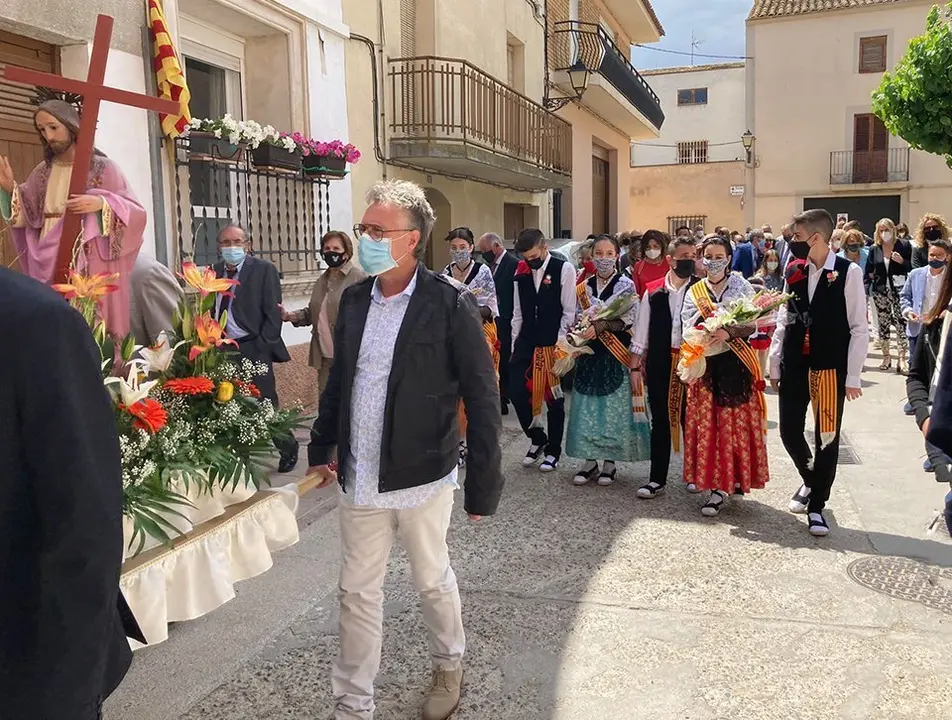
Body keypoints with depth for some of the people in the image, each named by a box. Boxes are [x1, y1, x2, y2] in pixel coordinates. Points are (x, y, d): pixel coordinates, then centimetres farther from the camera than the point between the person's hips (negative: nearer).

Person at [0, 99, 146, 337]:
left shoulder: (103, 167, -3)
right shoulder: (43, 172, 12)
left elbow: (136, 213, -7)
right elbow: (29, 214, 12)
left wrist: (101, 204, -22)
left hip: (93, 263, -4)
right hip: (51, 265, 5)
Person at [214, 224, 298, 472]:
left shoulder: (264, 270, -3)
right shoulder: (214, 272, 9)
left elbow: (273, 314, -7)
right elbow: (210, 312, 12)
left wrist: (261, 349, -11)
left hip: (254, 350, -4)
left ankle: (287, 447, 24)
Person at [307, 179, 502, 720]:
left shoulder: (451, 304, -14)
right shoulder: (355, 299, 3)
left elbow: (483, 401, -12)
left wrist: (483, 486, -12)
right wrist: (322, 449, 16)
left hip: (422, 478, -4)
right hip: (359, 479, 4)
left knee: (433, 582, 17)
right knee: (357, 594, 13)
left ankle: (449, 665, 46)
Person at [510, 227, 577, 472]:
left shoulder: (564, 269, -6)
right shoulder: (521, 271, 6)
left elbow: (569, 312, -7)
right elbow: (518, 312, 10)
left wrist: (560, 343, -12)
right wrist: (515, 343, 6)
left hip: (554, 344, -4)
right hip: (526, 342, 4)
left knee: (554, 398, 6)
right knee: (516, 392, -1)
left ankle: (553, 450, 22)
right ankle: (537, 438, 22)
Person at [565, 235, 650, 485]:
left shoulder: (626, 285, 1)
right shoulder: (584, 287, 11)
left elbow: (627, 318, -11)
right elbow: (576, 318, 11)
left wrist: (598, 326, -22)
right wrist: (582, 330, -10)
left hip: (615, 355, -3)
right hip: (589, 354, 3)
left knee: (613, 406, 0)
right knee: (587, 406, 3)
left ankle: (610, 462, 12)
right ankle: (590, 461, 14)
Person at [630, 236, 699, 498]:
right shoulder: (653, 292, 2)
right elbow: (641, 331, 5)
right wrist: (635, 365, 3)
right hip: (659, 364, 1)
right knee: (660, 421, 8)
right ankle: (657, 479, 17)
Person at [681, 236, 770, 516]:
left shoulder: (741, 286, 5)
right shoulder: (694, 292, 11)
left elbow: (752, 323, -6)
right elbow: (688, 330, 1)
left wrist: (729, 332, -21)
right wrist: (707, 316, -16)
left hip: (737, 365, -2)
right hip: (705, 365, 2)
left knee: (738, 423, -1)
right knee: (707, 425, 0)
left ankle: (736, 478, 10)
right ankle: (718, 485, 9)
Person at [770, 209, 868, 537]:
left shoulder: (849, 272, -8)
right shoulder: (794, 272, 5)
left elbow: (859, 328, -7)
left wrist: (852, 377, -9)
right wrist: (774, 366, 10)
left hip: (830, 368, -4)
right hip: (795, 365, 4)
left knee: (827, 438, 4)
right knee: (789, 432, 7)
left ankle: (817, 505, 18)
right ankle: (811, 480, 35)